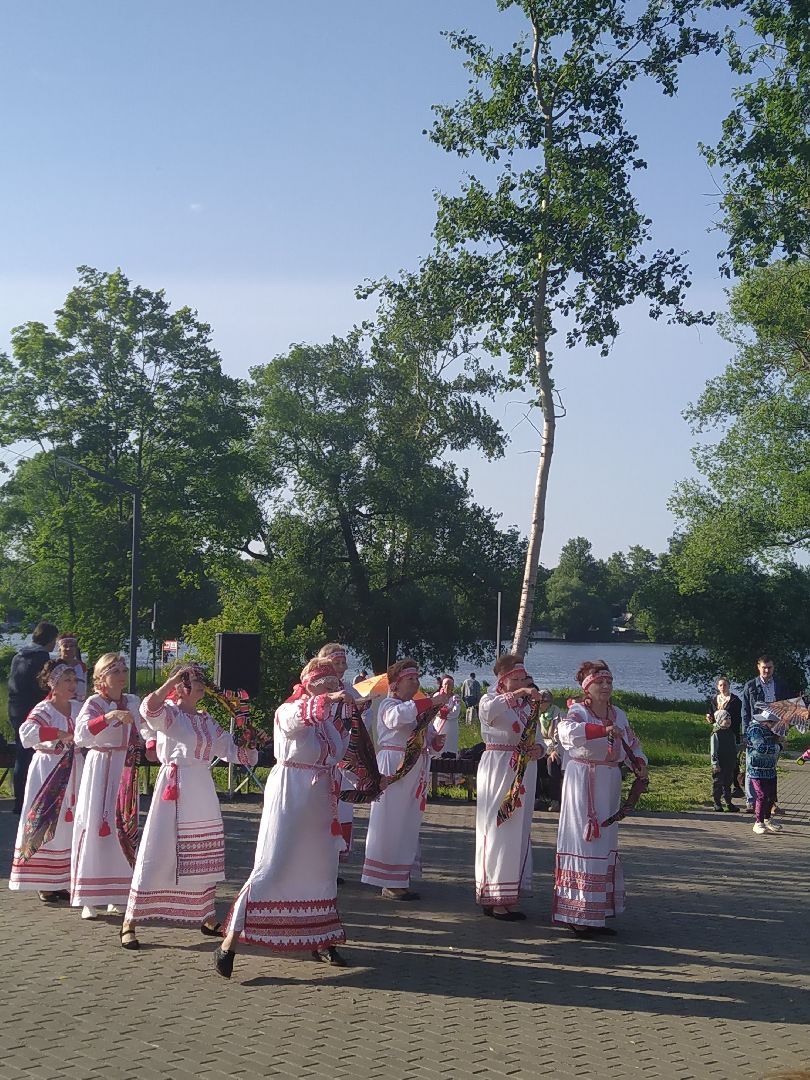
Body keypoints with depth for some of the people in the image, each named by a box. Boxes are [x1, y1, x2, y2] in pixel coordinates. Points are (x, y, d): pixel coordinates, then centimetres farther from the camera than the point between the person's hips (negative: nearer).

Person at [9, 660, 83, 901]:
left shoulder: (78, 707, 7)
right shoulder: (44, 709, -13)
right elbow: (26, 731, -31)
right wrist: (59, 734, -34)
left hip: (74, 771, 6)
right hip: (49, 771, -6)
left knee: (71, 825, 8)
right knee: (46, 825, -4)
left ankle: (64, 881, 17)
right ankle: (44, 884, 4)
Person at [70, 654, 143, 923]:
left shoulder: (132, 702, 9)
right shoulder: (94, 703, -8)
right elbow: (81, 734, -27)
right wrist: (109, 716, -38)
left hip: (127, 772, 5)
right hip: (100, 768, -5)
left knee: (124, 829, 5)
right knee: (95, 828, -6)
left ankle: (117, 896, 14)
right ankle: (88, 900, -2)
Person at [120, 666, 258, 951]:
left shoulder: (207, 720, 15)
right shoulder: (169, 713, -5)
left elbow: (232, 750, 20)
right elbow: (150, 708, -29)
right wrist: (173, 679, -25)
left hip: (203, 791, 7)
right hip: (174, 789, -7)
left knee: (204, 857, 13)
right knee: (158, 854, -7)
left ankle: (207, 918, 25)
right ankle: (129, 923, -1)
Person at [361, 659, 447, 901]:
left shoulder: (419, 708, 18)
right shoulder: (389, 704, -4)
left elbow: (429, 745, 22)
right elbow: (397, 717, -30)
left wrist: (437, 742, -2)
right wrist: (431, 702, -32)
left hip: (416, 771, 8)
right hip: (394, 770, -8)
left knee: (409, 825, 9)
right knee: (391, 825, -5)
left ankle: (401, 879, 16)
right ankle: (389, 883, -1)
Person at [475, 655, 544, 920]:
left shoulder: (528, 706, 15)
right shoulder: (492, 701, -3)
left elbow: (536, 739, 16)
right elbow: (488, 710, -28)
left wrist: (539, 748, -7)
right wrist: (516, 695, -37)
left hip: (522, 776, 7)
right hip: (498, 771, -7)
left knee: (518, 833, 9)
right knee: (498, 832, -7)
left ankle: (508, 896, 16)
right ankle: (494, 899, -3)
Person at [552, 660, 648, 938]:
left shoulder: (618, 714, 11)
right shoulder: (579, 711, -9)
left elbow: (632, 743, 21)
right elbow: (567, 731, -32)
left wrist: (639, 764, 1)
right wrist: (603, 729, -40)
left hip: (610, 783, 7)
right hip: (583, 780, -7)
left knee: (605, 845, 10)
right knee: (584, 842, -8)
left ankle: (597, 913, 17)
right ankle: (579, 915, -4)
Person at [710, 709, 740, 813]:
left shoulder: (731, 733, 10)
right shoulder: (716, 734, -11)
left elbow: (735, 748, 18)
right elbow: (713, 750, -13)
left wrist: (735, 761, 16)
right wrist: (715, 764, -16)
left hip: (730, 764, 6)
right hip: (720, 765, -6)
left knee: (728, 783, 12)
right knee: (718, 783, 1)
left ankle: (729, 803, 19)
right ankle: (717, 803, 10)